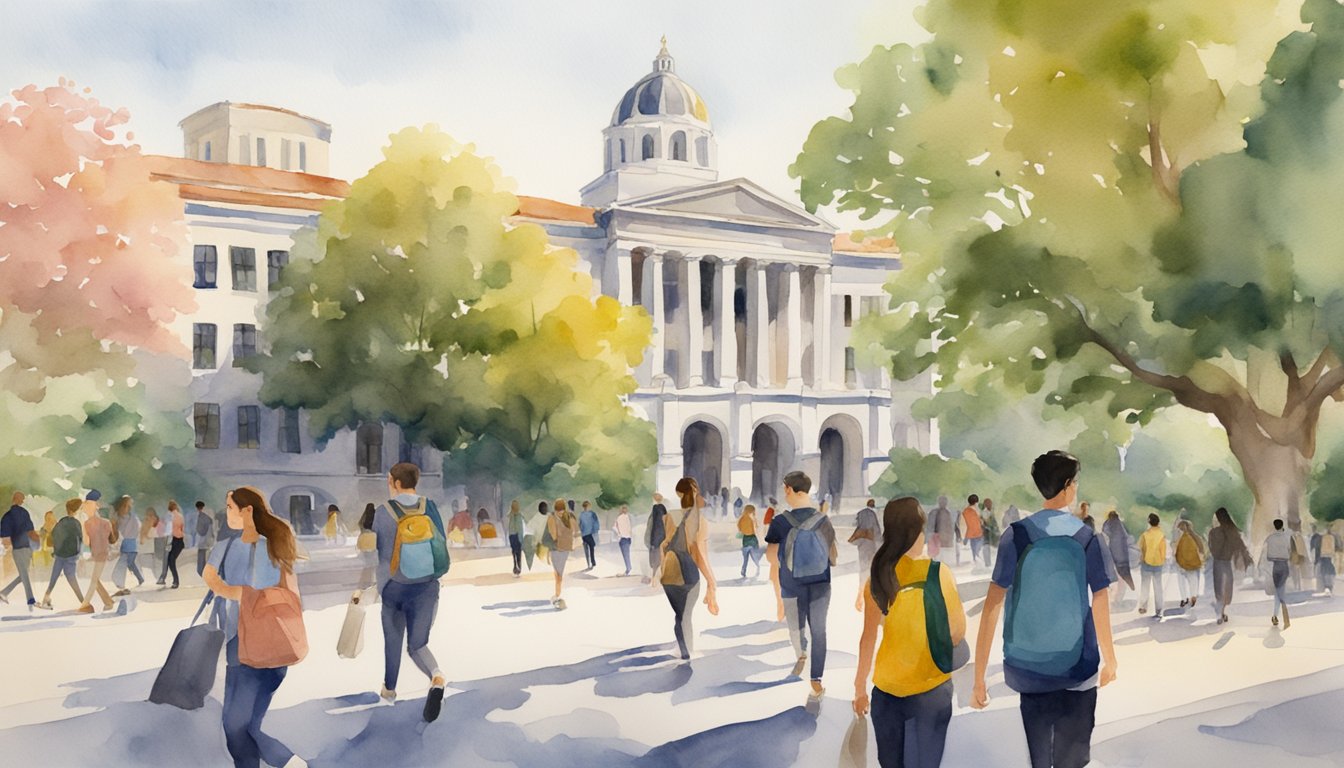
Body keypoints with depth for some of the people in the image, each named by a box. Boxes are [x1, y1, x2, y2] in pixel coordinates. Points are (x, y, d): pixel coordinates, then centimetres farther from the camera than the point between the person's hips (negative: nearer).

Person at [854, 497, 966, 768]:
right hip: (932, 688, -1)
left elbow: (869, 636, -7)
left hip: (887, 689, 1)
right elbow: (959, 633, -3)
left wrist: (860, 686, 3)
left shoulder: (878, 576, -8)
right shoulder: (940, 573, -9)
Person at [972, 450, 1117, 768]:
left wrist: (979, 677, -6)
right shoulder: (1086, 537, -4)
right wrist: (1110, 658, 17)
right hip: (1078, 666, -1)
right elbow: (1100, 601, 0)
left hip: (1028, 666, 1)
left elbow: (993, 605, -9)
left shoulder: (1016, 534, -5)